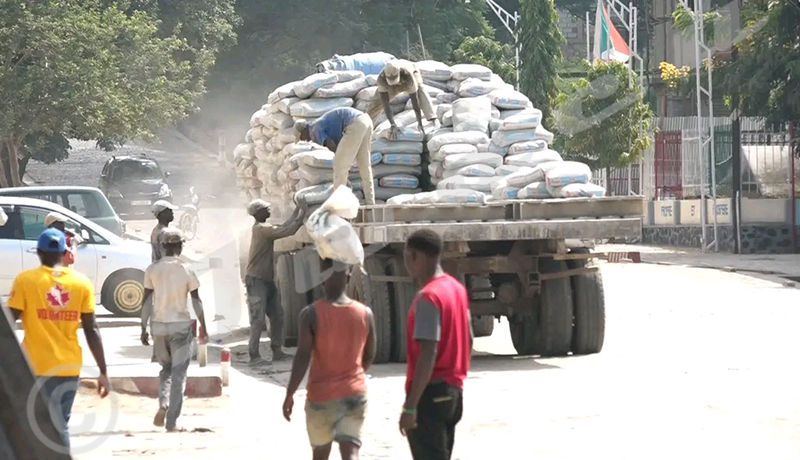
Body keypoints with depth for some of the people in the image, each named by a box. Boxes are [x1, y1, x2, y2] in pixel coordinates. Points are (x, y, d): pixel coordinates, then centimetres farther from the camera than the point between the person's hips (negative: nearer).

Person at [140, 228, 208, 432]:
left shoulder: (152, 270, -1)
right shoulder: (186, 270, -5)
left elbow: (147, 301, 0)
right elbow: (196, 301, -4)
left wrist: (143, 328, 7)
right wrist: (203, 329, 3)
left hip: (159, 325, 2)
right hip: (180, 325, -2)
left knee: (166, 368, 21)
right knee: (178, 373, 2)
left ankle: (163, 404, -5)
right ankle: (172, 422, -3)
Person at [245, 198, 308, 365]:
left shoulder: (263, 228, 13)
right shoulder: (261, 229, -17)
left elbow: (283, 228, 21)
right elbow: (287, 231, -21)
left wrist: (297, 212, 17)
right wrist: (302, 212, -13)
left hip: (267, 280, 10)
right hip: (256, 281, -10)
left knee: (277, 316, 10)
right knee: (258, 320, -10)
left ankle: (277, 351, 16)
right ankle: (254, 356, -8)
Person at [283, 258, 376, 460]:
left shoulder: (311, 314, -13)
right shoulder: (365, 313, -3)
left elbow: (302, 358, -15)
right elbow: (369, 356, 9)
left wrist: (290, 394, -5)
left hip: (321, 396, -1)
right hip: (354, 394, 1)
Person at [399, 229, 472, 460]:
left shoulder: (428, 297, -18)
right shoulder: (457, 289, 10)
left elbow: (428, 354, -24)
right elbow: (468, 340, 17)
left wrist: (410, 406, -24)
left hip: (430, 393, -9)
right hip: (453, 389, 9)